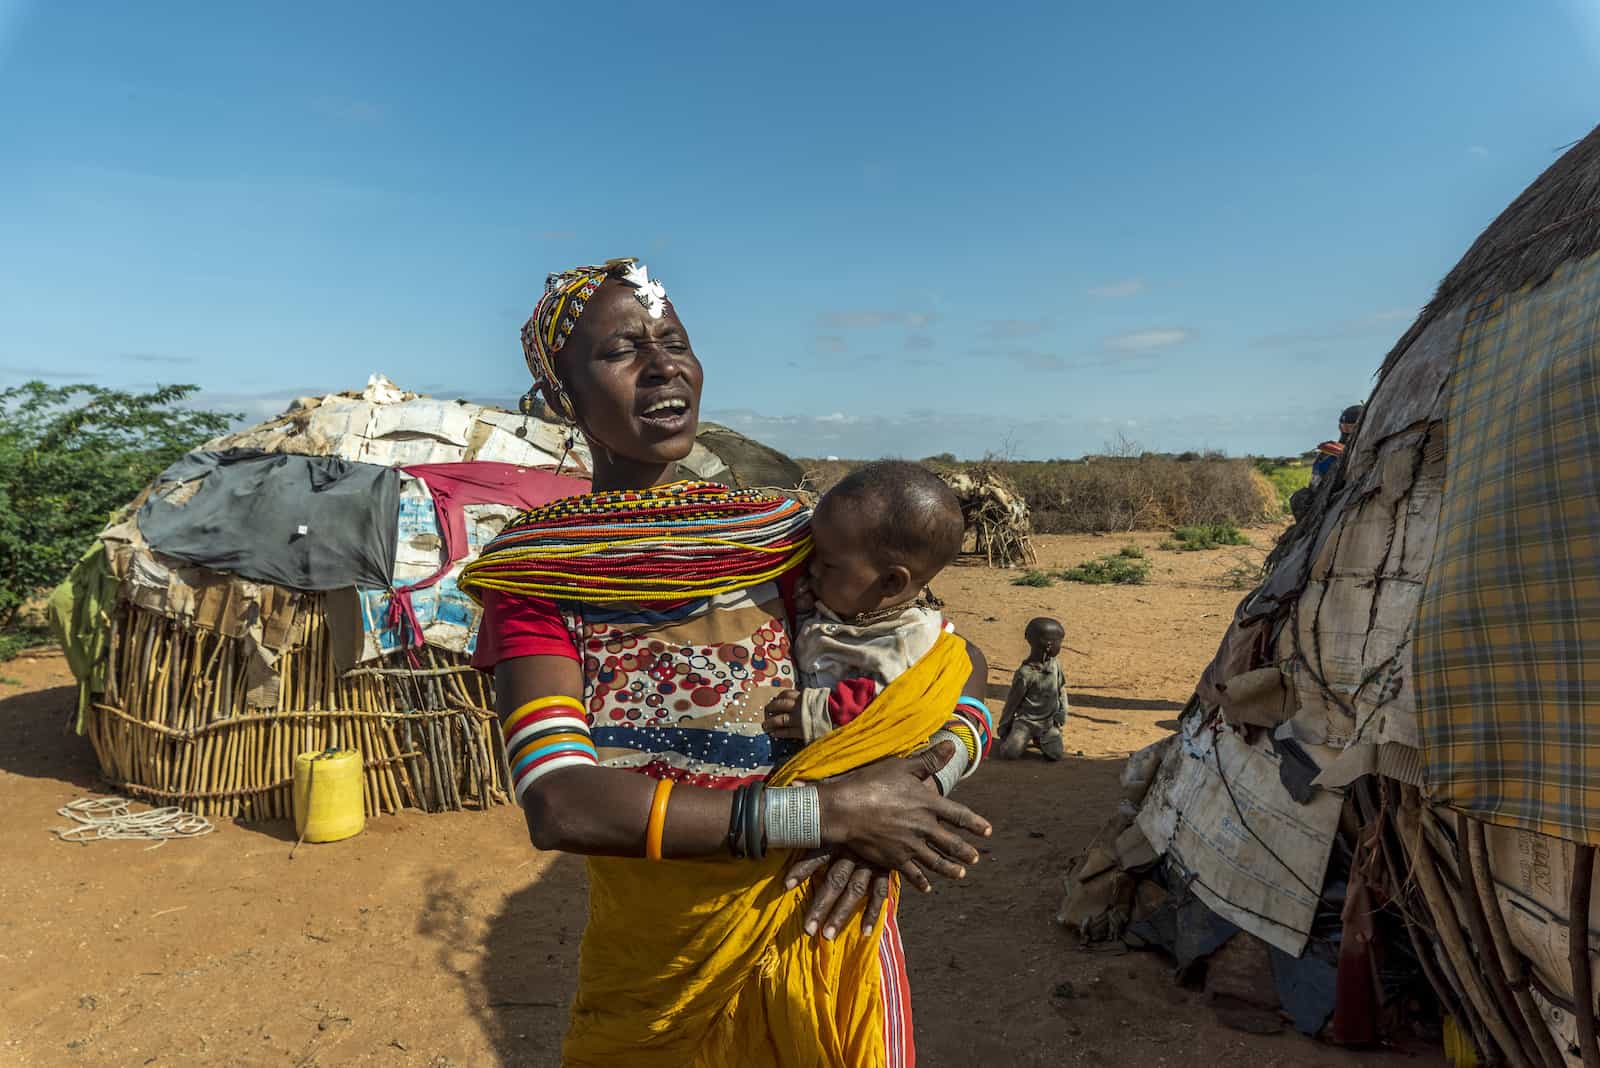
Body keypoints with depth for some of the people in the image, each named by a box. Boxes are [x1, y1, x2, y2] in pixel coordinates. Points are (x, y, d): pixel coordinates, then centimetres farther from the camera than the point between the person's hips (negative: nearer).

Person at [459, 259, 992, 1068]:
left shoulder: (776, 534, -7)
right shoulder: (533, 569, -11)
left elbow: (958, 658, -5)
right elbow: (558, 805, -23)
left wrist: (876, 813, -23)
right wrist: (825, 810, -27)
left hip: (815, 938, 1)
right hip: (646, 972, 0)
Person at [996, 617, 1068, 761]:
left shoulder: (1055, 664, 1)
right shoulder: (1026, 673, -15)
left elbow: (1061, 688, 16)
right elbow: (1012, 701, -6)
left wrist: (1062, 711, 3)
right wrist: (1004, 726, 1)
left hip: (1049, 721, 4)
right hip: (1026, 720, -4)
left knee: (1056, 754, -18)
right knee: (1009, 753, -21)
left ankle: (1039, 738, 13)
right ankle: (1023, 739, 11)